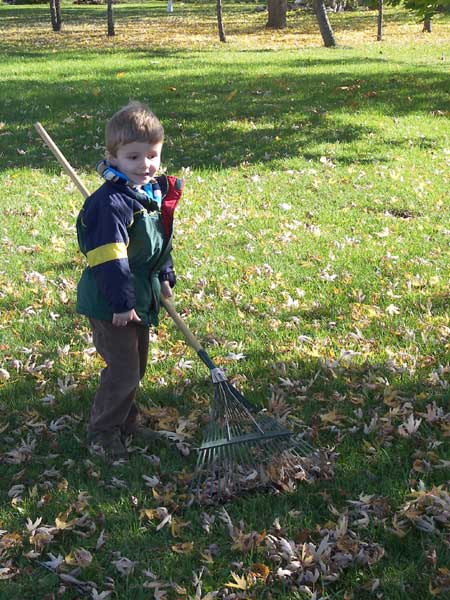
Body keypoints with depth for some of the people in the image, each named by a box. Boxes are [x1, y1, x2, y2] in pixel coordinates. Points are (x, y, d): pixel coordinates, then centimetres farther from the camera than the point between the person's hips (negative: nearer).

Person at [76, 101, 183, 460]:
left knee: (137, 364, 21)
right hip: (111, 305, -9)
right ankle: (103, 433, 14)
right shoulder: (112, 203, -25)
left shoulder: (156, 192, 4)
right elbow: (109, 258, -28)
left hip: (141, 298, 9)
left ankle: (126, 420, 39)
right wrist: (122, 303, -27)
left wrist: (165, 278, 16)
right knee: (124, 370, -4)